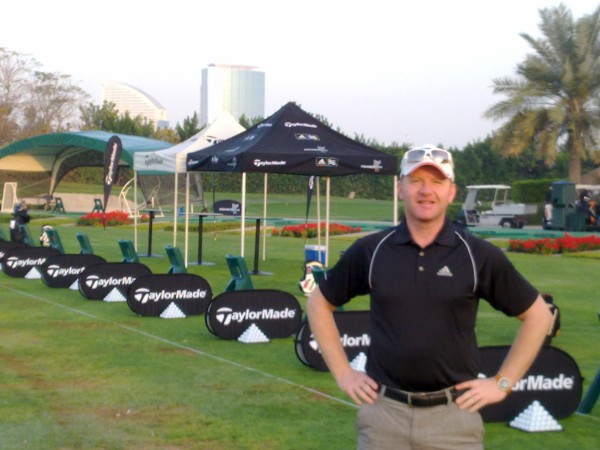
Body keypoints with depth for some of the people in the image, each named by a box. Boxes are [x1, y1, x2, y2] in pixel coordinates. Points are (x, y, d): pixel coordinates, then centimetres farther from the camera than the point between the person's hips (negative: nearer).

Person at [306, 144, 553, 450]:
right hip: (384, 411, 1)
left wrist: (503, 383, 2)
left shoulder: (480, 255, -1)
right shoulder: (369, 251, 2)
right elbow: (319, 303, 14)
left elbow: (538, 315, 6)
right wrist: (342, 372, 7)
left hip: (453, 414, -1)